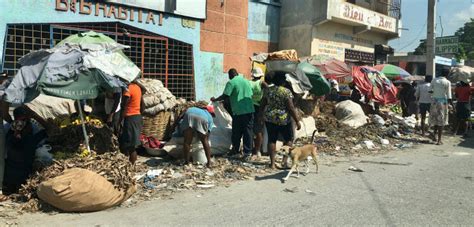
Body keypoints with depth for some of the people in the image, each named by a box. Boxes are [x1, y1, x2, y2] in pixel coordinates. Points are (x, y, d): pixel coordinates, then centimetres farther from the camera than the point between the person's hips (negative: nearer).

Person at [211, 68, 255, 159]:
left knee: (236, 132, 10)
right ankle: (248, 152, 6)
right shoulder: (246, 81, 13)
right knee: (248, 131, 6)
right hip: (249, 110, 4)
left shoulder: (231, 82, -5)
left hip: (238, 112, -4)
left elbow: (225, 96, -10)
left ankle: (235, 150, 23)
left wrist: (215, 100, 5)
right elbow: (251, 95, 14)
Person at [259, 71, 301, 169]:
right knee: (289, 139, 14)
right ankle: (284, 160, 9)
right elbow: (291, 108, -15)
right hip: (283, 119, -4)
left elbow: (262, 104, 9)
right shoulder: (286, 92, -13)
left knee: (272, 139, 10)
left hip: (269, 118, 4)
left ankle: (272, 163, 11)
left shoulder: (268, 90, 1)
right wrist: (297, 121, -8)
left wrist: (260, 115, 24)